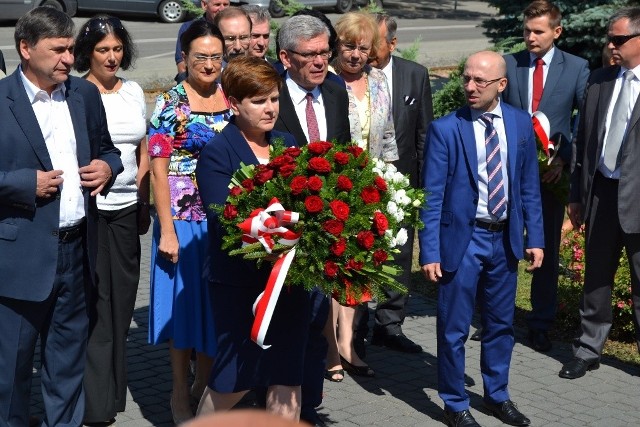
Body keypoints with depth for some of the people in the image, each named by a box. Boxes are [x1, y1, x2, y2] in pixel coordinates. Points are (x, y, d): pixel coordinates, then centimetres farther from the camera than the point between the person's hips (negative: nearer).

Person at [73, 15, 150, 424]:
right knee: (93, 300, -1)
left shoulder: (134, 91, 10)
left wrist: (144, 204, 13)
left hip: (126, 209, 4)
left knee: (121, 298, 8)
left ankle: (113, 387, 23)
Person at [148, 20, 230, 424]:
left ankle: (204, 383, 31)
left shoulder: (232, 98, 3)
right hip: (183, 219, -4)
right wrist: (166, 231, -14)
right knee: (184, 299, 7)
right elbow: (159, 170, -10)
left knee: (217, 300, 12)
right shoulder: (170, 103, -8)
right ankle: (180, 391, 23)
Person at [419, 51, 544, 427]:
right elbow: (432, 196, -11)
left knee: (501, 324, 17)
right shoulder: (445, 129, -11)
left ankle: (498, 396, 35)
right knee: (454, 328, 6)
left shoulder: (521, 123, 1)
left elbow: (529, 186, 7)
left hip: (505, 237, 4)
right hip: (462, 238, -4)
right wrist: (430, 252, -14)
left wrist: (535, 237, 4)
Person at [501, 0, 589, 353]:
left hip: (551, 173, 0)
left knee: (548, 250, 8)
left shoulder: (576, 68, 0)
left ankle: (541, 323, 19)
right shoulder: (508, 65, 2)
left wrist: (565, 159, -10)